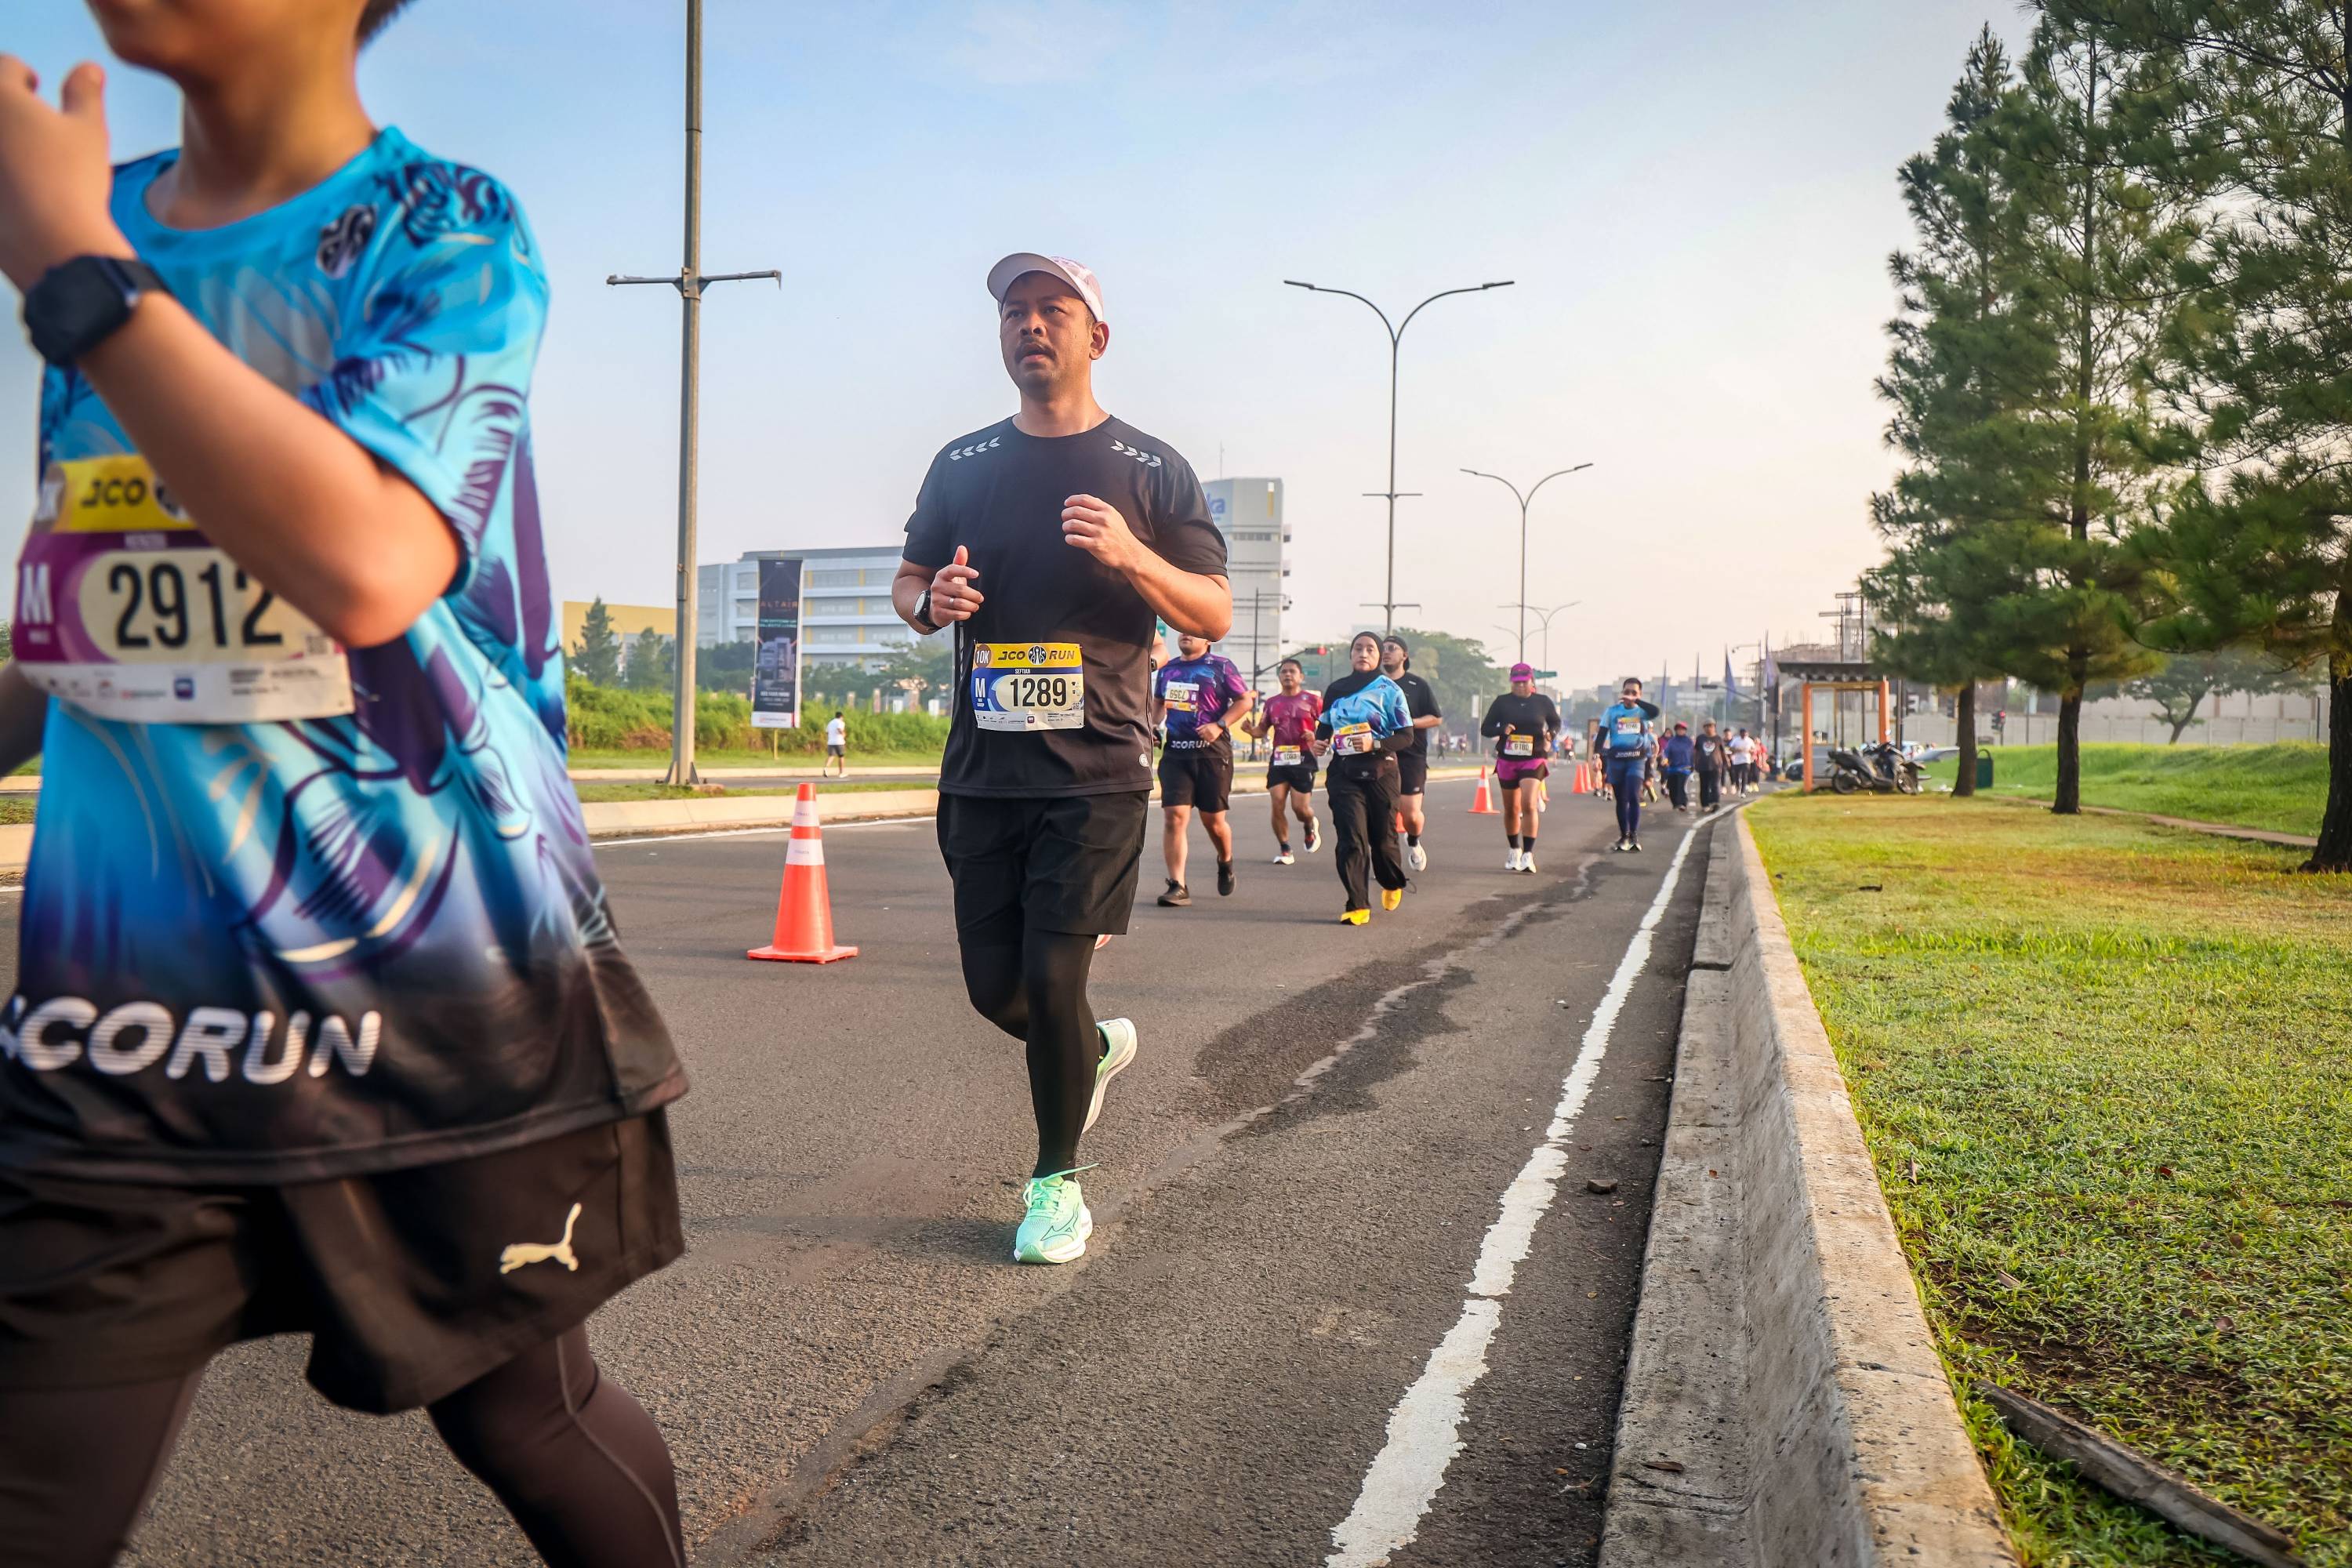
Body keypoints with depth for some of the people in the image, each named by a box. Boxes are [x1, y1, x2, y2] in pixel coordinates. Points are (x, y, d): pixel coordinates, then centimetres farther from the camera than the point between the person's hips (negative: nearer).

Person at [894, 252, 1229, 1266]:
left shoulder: (1149, 469, 3)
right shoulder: (962, 465, 12)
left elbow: (1213, 616, 0)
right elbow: (907, 583, 20)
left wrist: (1129, 554, -18)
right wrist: (931, 602, -4)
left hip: (1097, 774, -4)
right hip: (982, 772, 4)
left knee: (1051, 978, -8)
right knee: (993, 988, 7)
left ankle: (1058, 1183, 14)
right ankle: (1096, 1049, 41)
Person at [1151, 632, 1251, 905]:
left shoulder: (1220, 666, -1)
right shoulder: (1168, 668, 13)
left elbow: (1245, 700, -2)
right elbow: (1158, 702, 28)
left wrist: (1219, 725, -14)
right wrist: (1154, 724, 8)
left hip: (1212, 752, -3)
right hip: (1175, 752, 3)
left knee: (1213, 820, 5)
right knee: (1174, 816, -9)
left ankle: (1225, 863, 38)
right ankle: (1177, 886, -7)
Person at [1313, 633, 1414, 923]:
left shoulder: (1389, 690, -2)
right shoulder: (1336, 689, 10)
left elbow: (1407, 736, -5)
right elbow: (1325, 724, 23)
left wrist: (1376, 744, -20)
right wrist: (1319, 741, 1)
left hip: (1380, 771, -2)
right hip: (1343, 771, 2)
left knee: (1382, 837, 7)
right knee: (1351, 838, -10)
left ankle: (1393, 884, 38)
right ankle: (1358, 905, -8)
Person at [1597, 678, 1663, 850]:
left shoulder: (1642, 711, 3)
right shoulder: (1612, 710, 6)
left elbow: (1655, 711, -20)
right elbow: (1602, 734, 3)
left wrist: (1635, 701, -19)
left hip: (1637, 760, -2)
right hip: (1616, 759, 2)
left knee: (1633, 796, -17)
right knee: (1621, 799, 8)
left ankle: (1634, 835, -13)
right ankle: (1623, 836, 18)